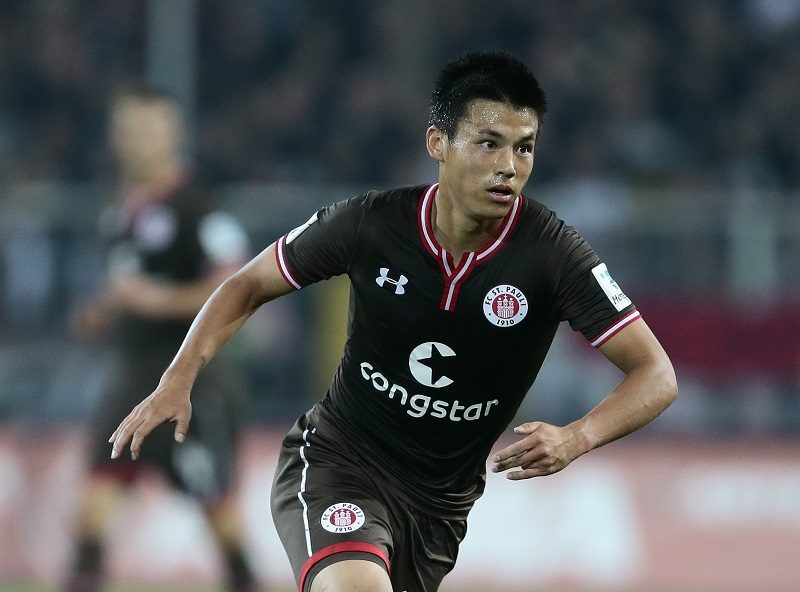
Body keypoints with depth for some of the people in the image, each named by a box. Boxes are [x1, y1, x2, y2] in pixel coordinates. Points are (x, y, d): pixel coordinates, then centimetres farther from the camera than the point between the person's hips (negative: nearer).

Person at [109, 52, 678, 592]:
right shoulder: (372, 223, -14)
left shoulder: (552, 253, -16)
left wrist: (575, 438, -35)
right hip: (336, 460, -3)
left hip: (442, 504, 3)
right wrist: (177, 382, -13)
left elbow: (656, 376, -16)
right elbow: (249, 286, 2)